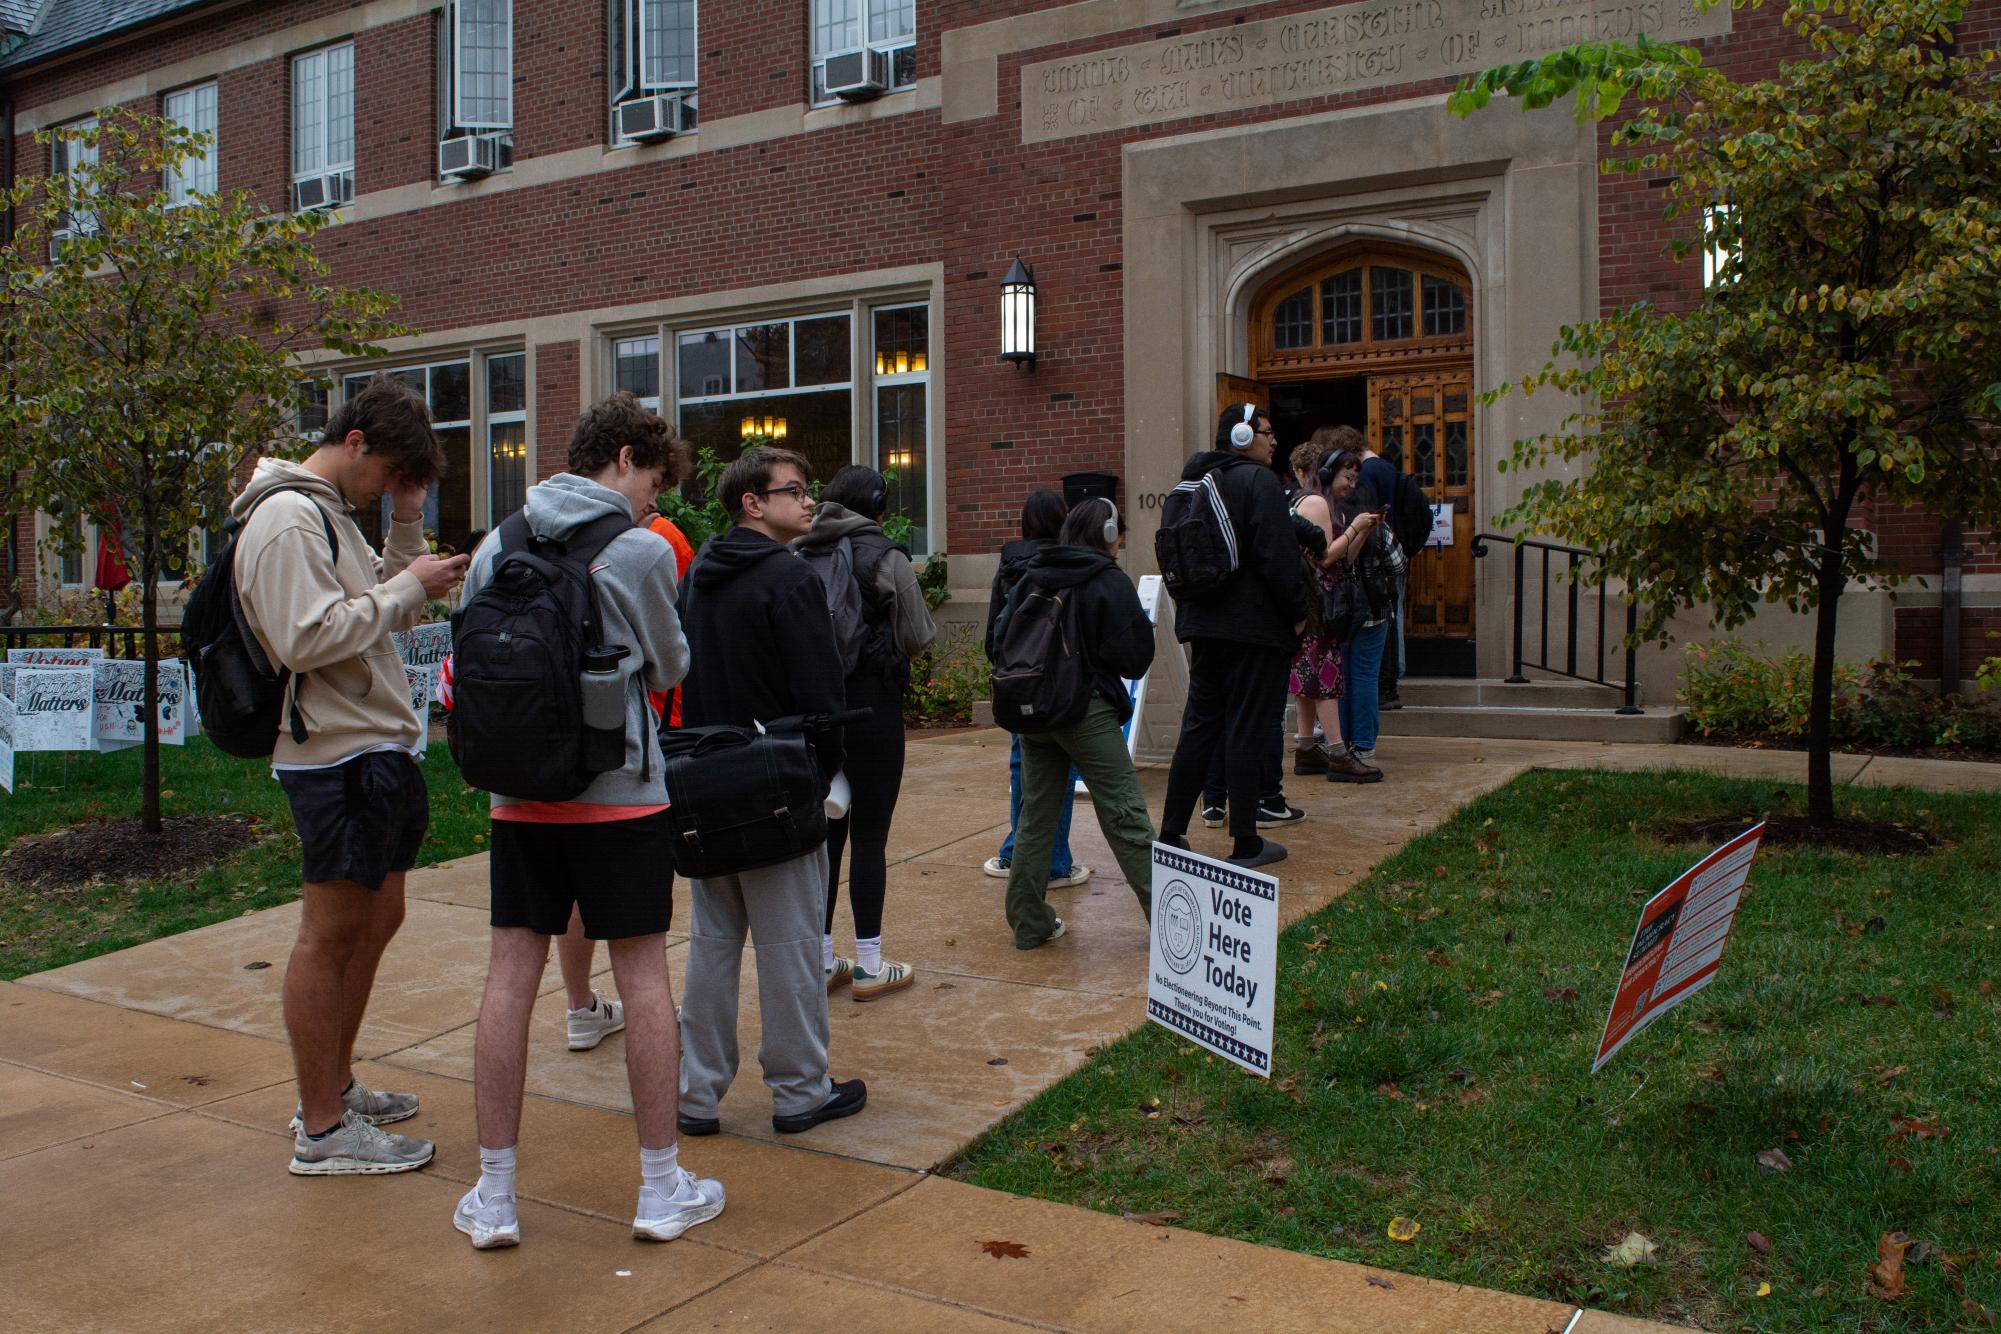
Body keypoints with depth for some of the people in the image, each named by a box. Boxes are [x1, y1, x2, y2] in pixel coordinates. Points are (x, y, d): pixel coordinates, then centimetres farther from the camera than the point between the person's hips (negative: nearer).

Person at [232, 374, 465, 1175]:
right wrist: (406, 589, -18)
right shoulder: (287, 518, -14)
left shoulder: (331, 516, 17)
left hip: (378, 749, 10)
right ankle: (322, 1131, 7)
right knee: (331, 933, -3)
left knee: (377, 917, 17)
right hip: (338, 755, -10)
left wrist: (407, 523, 10)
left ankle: (337, 1086, 31)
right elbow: (305, 638, -24)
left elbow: (385, 612, 19)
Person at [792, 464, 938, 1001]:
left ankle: (822, 960, 20)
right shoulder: (886, 557, -10)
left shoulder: (798, 555, 3)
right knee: (870, 836, 3)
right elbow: (918, 637, -9)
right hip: (872, 705, -5)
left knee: (825, 832, 13)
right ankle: (869, 966, 10)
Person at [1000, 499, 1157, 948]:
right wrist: (1143, 624, 8)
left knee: (1036, 816, 11)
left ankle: (1029, 923, 15)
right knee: (1126, 817, -1)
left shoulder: (1031, 578, 6)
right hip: (1088, 712, -5)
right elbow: (1133, 658, -10)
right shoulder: (1110, 582, -9)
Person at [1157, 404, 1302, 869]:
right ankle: (1245, 843, 3)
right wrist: (1296, 614, -8)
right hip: (1254, 626, -7)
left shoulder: (1194, 481, 14)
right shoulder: (1258, 480, -12)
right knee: (1247, 731, -3)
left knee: (1199, 725, 13)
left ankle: (1171, 832, 16)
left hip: (1203, 623, 8)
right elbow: (1277, 556, -18)